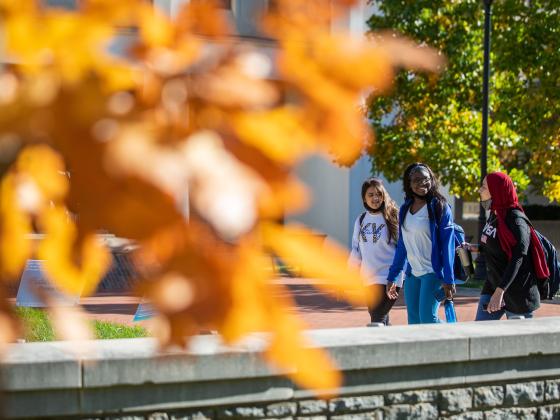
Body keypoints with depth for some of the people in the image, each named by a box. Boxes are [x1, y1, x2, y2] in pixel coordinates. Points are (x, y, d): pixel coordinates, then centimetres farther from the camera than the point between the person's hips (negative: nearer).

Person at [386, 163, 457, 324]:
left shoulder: (439, 207, -7)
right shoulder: (405, 209, 10)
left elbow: (448, 245, -11)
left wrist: (449, 279, -17)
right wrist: (392, 277, 13)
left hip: (433, 273, -6)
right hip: (412, 274, 6)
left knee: (427, 319, -15)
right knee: (414, 323, 5)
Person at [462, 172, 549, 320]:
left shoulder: (516, 220, -18)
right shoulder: (494, 215, 7)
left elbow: (517, 259, -27)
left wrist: (500, 291, -34)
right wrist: (478, 248, 10)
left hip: (517, 290, -8)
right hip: (493, 284, 8)